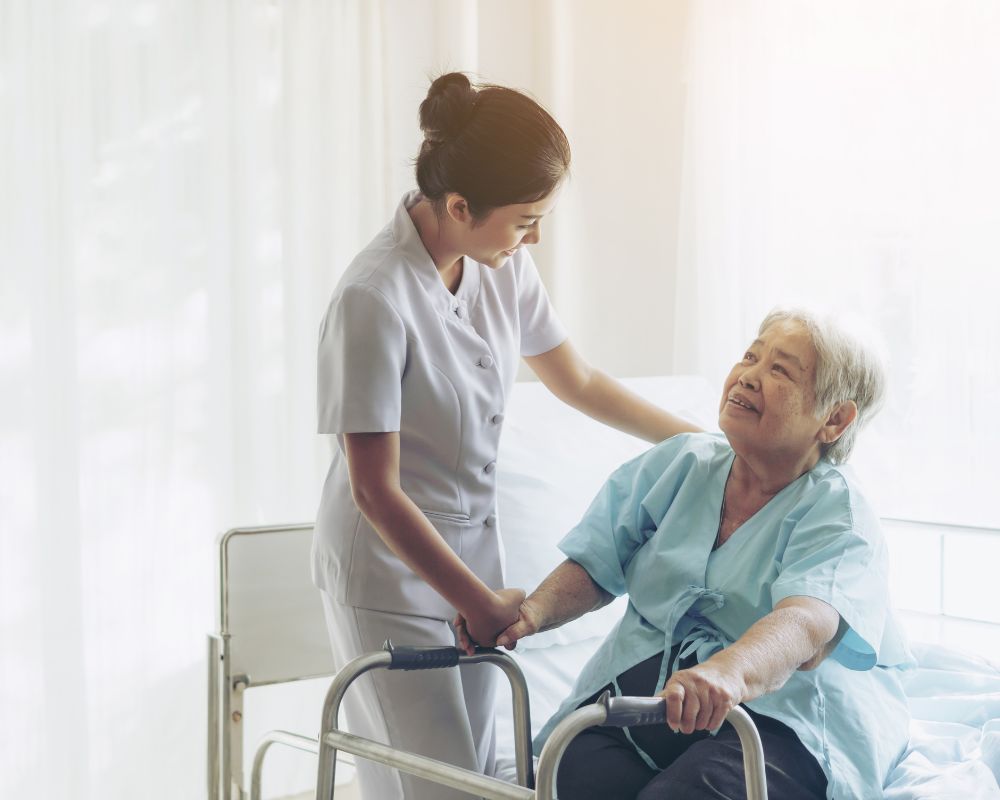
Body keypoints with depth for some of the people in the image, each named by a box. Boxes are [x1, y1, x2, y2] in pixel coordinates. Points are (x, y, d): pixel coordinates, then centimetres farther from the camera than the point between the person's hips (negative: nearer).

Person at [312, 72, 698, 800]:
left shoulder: (503, 266, -3)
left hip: (474, 553, 7)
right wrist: (480, 602, -17)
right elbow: (375, 492, -21)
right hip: (393, 575, -7)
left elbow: (578, 382, 13)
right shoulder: (374, 301, -25)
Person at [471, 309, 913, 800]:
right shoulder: (678, 464, 12)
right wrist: (535, 611, -11)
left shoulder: (838, 512, -6)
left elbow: (805, 623, -27)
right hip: (642, 683, 4)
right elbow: (594, 566, 12)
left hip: (783, 712, -4)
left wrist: (728, 673, -48)